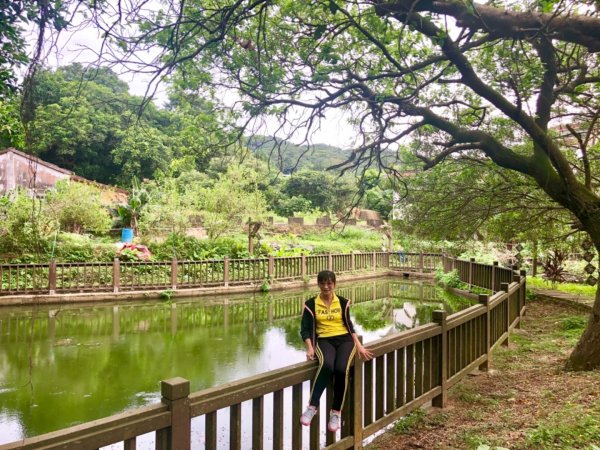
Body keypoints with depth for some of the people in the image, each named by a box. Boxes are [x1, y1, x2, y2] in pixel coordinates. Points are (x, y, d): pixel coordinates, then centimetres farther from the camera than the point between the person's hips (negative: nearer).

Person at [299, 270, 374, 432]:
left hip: (344, 340, 1)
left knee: (341, 369, -30)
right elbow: (305, 329, 2)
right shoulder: (311, 304, 6)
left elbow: (349, 325, 10)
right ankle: (312, 406, -22)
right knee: (326, 365, -36)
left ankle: (336, 412, -12)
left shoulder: (343, 302, 12)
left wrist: (359, 345, -1)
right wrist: (310, 348, -13)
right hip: (324, 340, -1)